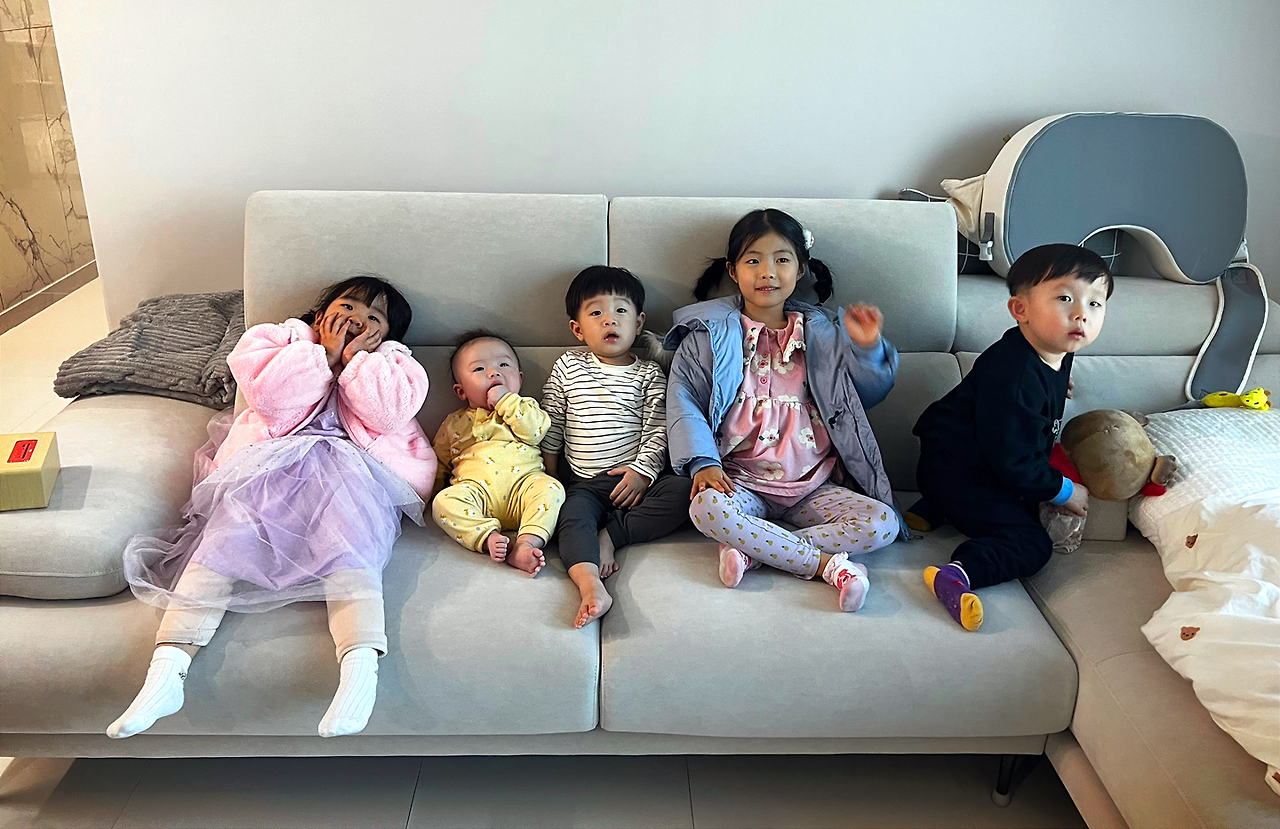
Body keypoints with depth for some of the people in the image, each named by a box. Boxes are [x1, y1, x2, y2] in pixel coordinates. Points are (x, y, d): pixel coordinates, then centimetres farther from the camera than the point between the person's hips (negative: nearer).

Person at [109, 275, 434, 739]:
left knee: (347, 544, -29)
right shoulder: (286, 340, 23)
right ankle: (166, 671, -29)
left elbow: (391, 411, 0)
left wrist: (357, 357, 4)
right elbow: (272, 397, 0)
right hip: (267, 467, 1)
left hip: (350, 469, -1)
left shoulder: (390, 361, 24)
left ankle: (361, 666, -49)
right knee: (224, 536, -21)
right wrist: (325, 354, 3)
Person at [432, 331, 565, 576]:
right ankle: (489, 538, -39)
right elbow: (438, 463, 30)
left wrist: (506, 401, -2)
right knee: (445, 501, -27)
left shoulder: (525, 408, 21)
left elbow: (535, 431, -2)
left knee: (550, 489, -29)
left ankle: (527, 544, -44)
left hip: (523, 485, 0)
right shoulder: (455, 423, 24)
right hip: (476, 489, 1)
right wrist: (431, 492, 14)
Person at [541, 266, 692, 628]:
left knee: (682, 490, -27)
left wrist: (642, 471, -12)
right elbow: (550, 426, 14)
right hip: (583, 484, 0)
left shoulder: (649, 374, 10)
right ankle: (591, 585, -53)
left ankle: (610, 536, -23)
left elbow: (658, 429, 2)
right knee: (573, 518, -31)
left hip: (635, 479, 1)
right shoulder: (567, 368, 13)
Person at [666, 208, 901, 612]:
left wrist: (866, 350, -4)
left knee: (882, 524, -20)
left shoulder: (821, 333, 11)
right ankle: (827, 564, -24)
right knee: (706, 507, -35)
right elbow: (683, 400, -1)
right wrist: (703, 461, -15)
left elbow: (867, 394, 16)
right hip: (742, 483, -2)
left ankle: (752, 550, -22)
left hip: (813, 486, 3)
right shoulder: (709, 335, 4)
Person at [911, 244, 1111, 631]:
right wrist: (1062, 491, -14)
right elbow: (1013, 461, -26)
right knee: (1030, 544, -15)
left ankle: (929, 511, 23)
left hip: (960, 463, 10)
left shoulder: (1055, 352, 0)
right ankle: (960, 573, -33)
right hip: (954, 470, -10)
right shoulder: (1015, 377, -31)